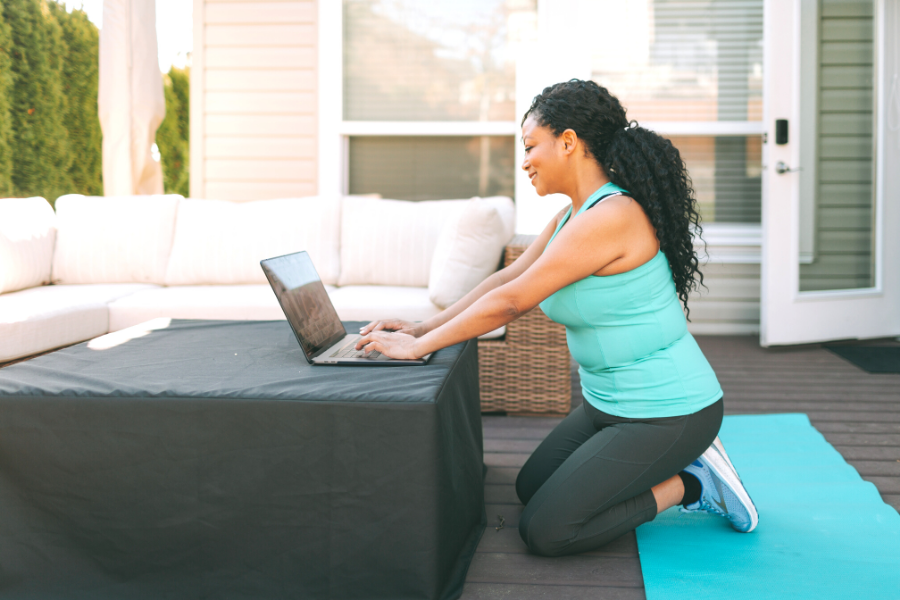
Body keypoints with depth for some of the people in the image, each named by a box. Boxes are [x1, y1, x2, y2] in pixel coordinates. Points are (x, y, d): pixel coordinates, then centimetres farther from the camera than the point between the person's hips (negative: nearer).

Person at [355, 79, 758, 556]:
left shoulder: (613, 216, -26)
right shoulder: (573, 215, 5)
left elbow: (511, 301, -25)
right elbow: (506, 277, 11)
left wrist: (418, 347, -16)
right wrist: (423, 328, 5)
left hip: (666, 412, -10)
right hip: (609, 403, 10)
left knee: (543, 531, -8)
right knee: (531, 488, 19)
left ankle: (689, 483, 3)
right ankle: (677, 464, 17)